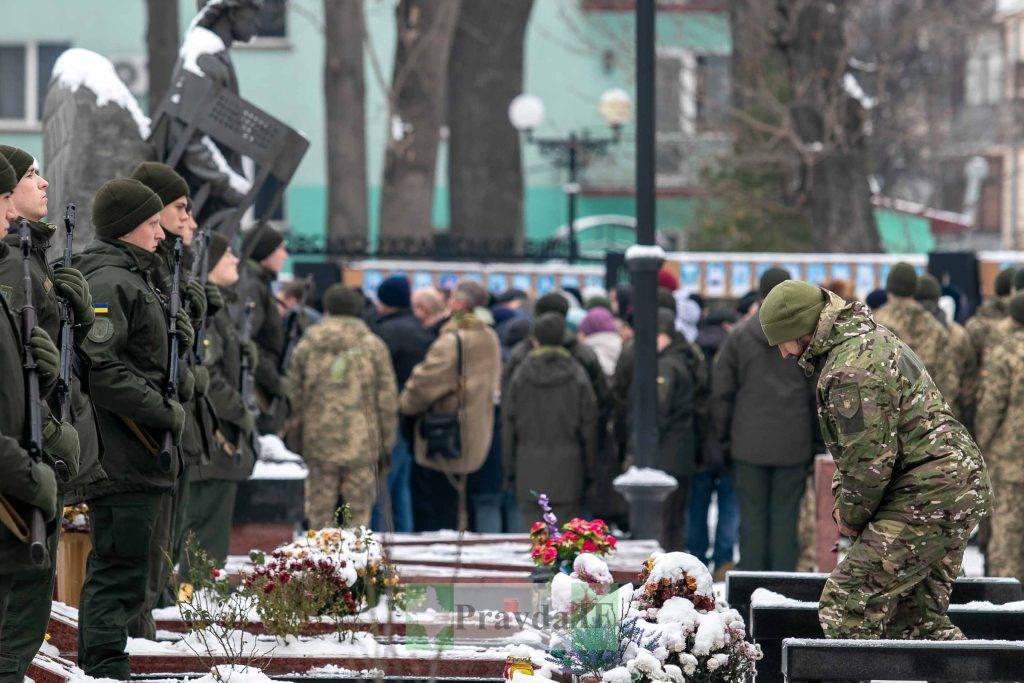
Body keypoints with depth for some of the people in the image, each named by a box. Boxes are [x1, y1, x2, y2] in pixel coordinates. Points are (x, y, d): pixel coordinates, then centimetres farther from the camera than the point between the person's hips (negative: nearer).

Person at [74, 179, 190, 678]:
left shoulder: (134, 279, 20)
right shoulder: (109, 282, -14)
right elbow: (100, 368, -23)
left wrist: (176, 340, 11)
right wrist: (164, 411, -19)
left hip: (139, 457, 11)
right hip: (122, 459, -11)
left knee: (116, 570, 15)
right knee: (119, 572, -9)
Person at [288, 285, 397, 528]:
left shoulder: (307, 346, 5)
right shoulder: (373, 346, 2)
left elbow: (294, 397, 7)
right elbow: (387, 399, 2)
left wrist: (295, 442, 14)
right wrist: (386, 445, 9)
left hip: (318, 444, 1)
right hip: (362, 444, -1)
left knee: (319, 516, 6)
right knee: (359, 513, 3)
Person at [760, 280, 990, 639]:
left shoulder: (850, 371, -19)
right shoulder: (872, 337, 16)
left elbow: (869, 460, -20)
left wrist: (851, 516, -3)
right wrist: (845, 500, 16)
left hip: (925, 498, -11)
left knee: (848, 604, -11)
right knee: (918, 616, 17)